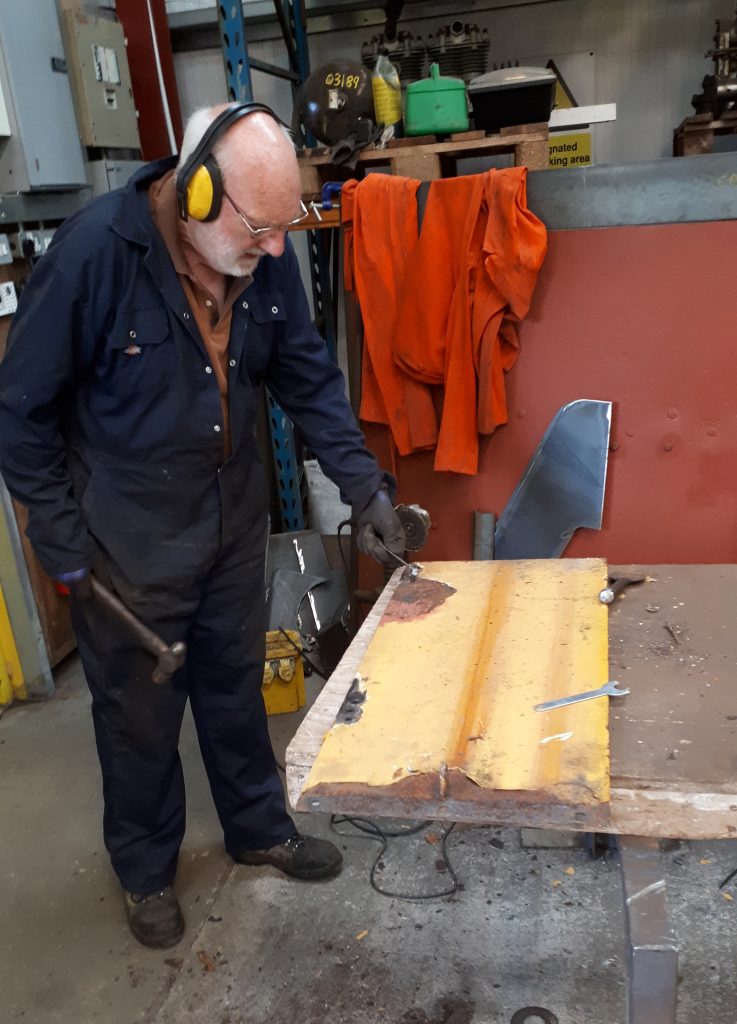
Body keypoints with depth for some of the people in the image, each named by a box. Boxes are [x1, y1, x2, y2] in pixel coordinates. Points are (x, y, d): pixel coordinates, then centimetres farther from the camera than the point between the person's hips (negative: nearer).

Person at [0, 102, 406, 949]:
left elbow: (307, 377, 0)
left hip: (234, 519, 5)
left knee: (236, 686, 22)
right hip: (129, 539, -4)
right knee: (139, 712, 15)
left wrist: (364, 486, -9)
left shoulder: (265, 253, -10)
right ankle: (144, 871, 41)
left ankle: (259, 829, 46)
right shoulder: (95, 250, -25)